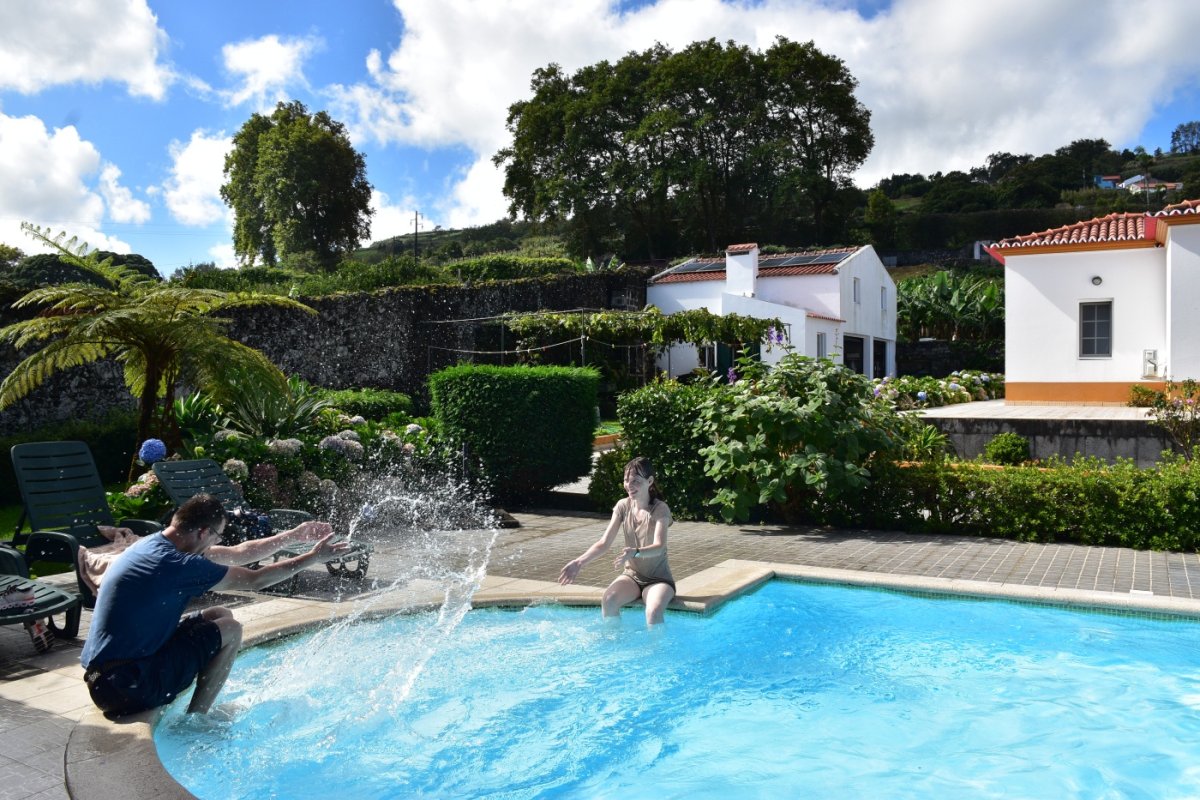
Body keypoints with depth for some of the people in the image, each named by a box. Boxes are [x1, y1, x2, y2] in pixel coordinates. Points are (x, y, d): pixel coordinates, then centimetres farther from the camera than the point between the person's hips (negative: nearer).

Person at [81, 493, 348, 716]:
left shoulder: (156, 544, 6)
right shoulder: (178, 565, -22)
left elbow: (238, 554, 14)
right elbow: (255, 580, -12)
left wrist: (295, 536, 16)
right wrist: (312, 557, -2)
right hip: (127, 688, -10)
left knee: (220, 615, 12)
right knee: (230, 630, -5)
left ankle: (196, 711, 15)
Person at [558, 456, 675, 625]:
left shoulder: (660, 509, -15)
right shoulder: (623, 506, -3)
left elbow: (659, 546, -29)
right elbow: (604, 543, -7)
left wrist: (635, 552, -51)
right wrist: (580, 562, -24)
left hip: (658, 579, -3)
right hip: (631, 575, 4)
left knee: (654, 611, -33)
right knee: (608, 600, -27)